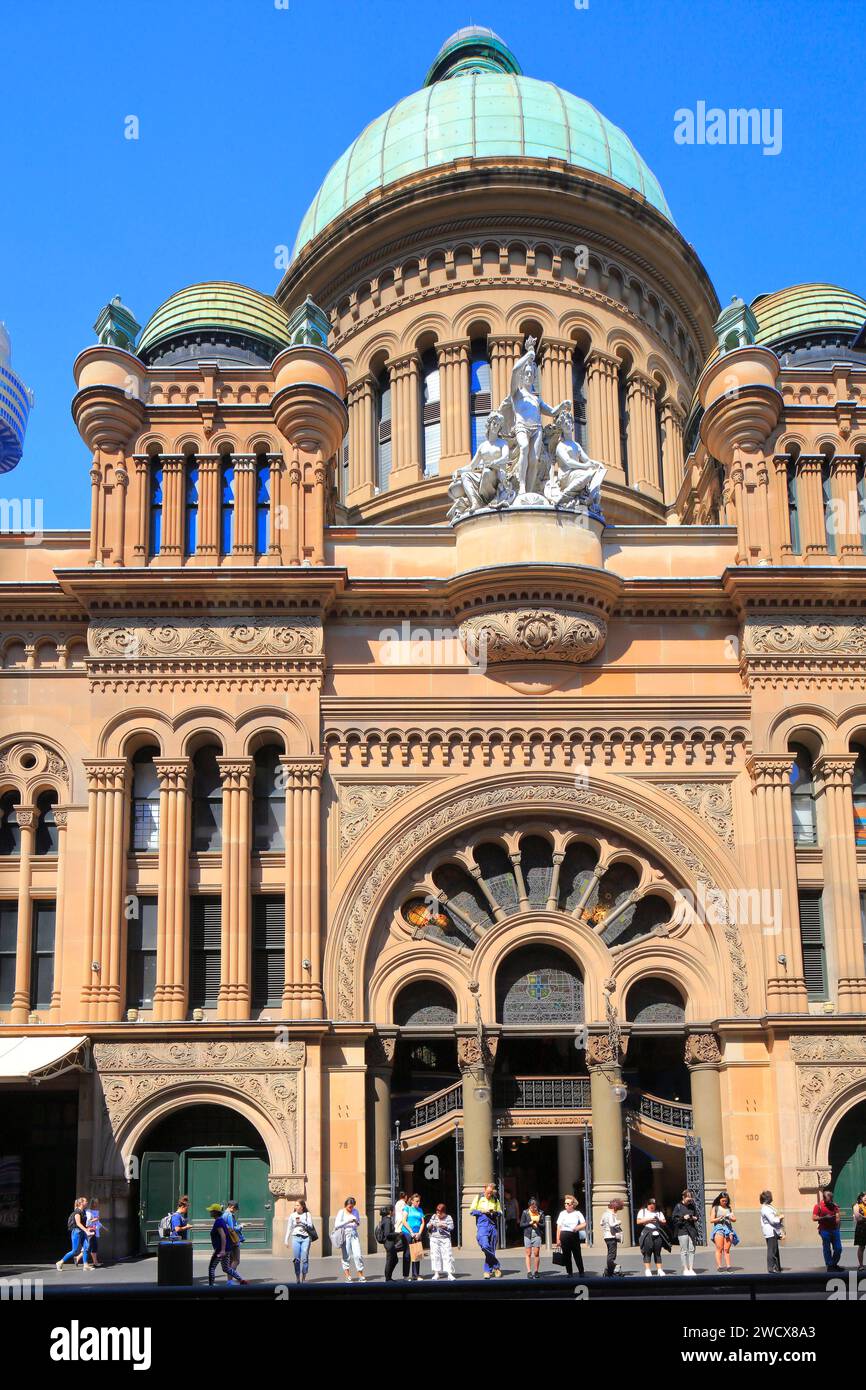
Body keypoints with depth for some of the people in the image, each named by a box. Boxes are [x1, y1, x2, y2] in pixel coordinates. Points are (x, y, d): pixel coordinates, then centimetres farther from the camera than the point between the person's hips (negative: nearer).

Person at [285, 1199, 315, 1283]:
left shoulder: (307, 1214, 5)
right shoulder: (292, 1215, 8)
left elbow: (310, 1226, -2)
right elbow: (289, 1228, 11)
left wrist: (301, 1221, -12)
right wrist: (287, 1240, 8)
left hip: (306, 1238, -1)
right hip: (296, 1237, 1)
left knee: (304, 1258, -5)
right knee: (296, 1259, -3)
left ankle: (303, 1277, 3)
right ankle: (297, 1277, 10)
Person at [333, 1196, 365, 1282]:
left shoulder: (355, 1211, 10)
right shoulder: (341, 1212, -2)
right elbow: (336, 1225, -11)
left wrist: (357, 1223, -3)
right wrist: (347, 1221, -20)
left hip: (354, 1234, 3)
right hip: (345, 1235, -3)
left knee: (358, 1255, -5)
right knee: (346, 1256, -1)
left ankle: (361, 1276, 2)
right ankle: (348, 1277, 5)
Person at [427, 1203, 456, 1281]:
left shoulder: (448, 1218, 0)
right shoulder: (434, 1217, 9)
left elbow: (451, 1227, -8)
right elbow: (428, 1226, 12)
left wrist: (444, 1226, -21)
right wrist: (431, 1225, -10)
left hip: (445, 1239, -3)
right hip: (434, 1239, 3)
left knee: (447, 1255, -7)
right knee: (435, 1255, 3)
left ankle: (449, 1274, -6)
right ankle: (436, 1273, 11)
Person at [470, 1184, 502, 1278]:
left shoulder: (495, 1200, 12)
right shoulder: (479, 1197, 5)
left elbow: (500, 1213, 18)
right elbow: (471, 1211, 4)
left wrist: (495, 1212, -5)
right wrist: (482, 1211, -10)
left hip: (493, 1225, 3)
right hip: (482, 1225, -3)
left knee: (491, 1249, 2)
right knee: (485, 1246, -22)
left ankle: (488, 1271, 14)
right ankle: (496, 1266, -7)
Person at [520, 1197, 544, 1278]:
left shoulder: (540, 1213, 4)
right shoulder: (525, 1213, 1)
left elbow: (543, 1225, 7)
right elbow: (521, 1224, 1)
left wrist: (538, 1223, -12)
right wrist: (530, 1223, -11)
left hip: (537, 1235, 1)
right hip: (528, 1235, -1)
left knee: (536, 1253, 0)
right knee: (528, 1254, -1)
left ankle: (536, 1271, 9)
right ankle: (529, 1272, 0)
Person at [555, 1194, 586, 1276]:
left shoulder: (577, 1213, 6)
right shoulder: (562, 1213, 10)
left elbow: (584, 1224, 3)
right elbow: (558, 1227, 9)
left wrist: (578, 1227, -17)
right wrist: (558, 1239, 2)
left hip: (574, 1236, -2)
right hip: (564, 1236, 2)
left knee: (577, 1255, -1)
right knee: (566, 1256, 4)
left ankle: (581, 1272, 8)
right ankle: (569, 1273, 12)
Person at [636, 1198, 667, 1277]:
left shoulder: (659, 1213, 20)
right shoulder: (643, 1211, 12)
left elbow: (664, 1222, 14)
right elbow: (638, 1221, 1)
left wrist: (659, 1220, -6)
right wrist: (648, 1220, -9)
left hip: (657, 1234, 3)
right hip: (647, 1233, -3)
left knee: (657, 1252, 1)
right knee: (647, 1252, -7)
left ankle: (659, 1270, 3)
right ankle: (647, 1270, -6)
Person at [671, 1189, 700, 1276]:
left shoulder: (692, 1206, 10)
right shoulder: (678, 1206, -2)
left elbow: (696, 1216, 22)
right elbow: (673, 1218, -3)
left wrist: (695, 1218, 0)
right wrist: (683, 1218, -14)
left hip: (692, 1230, 4)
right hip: (682, 1230, -4)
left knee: (692, 1249, 2)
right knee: (684, 1250, -2)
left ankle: (691, 1269, 7)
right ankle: (685, 1269, 3)